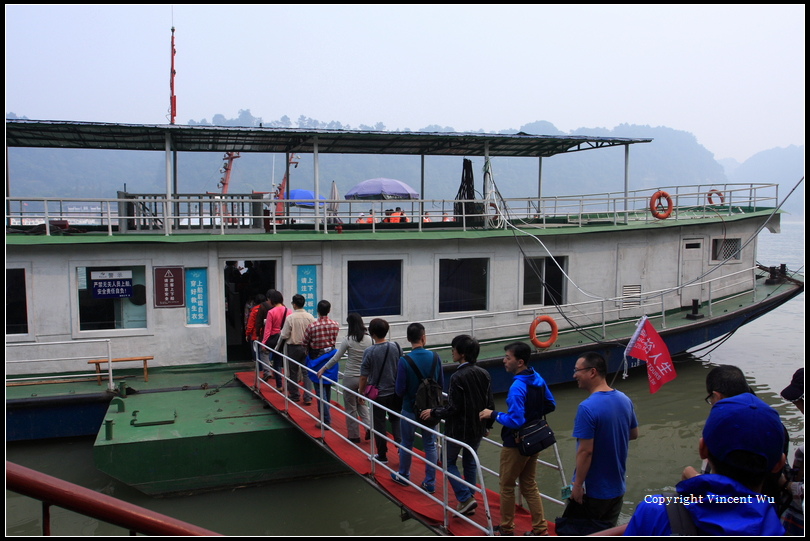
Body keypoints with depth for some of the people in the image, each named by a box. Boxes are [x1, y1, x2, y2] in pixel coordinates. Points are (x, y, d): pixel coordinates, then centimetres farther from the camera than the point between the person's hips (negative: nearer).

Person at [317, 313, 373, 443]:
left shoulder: (348, 340, -14)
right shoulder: (368, 339, -3)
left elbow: (336, 358, -8)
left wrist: (323, 369, 5)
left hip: (350, 377, -4)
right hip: (364, 377, 4)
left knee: (351, 408, 10)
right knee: (362, 403, 22)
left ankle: (354, 435, 19)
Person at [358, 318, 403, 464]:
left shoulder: (369, 351, -17)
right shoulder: (396, 347, -8)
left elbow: (364, 376, -11)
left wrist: (361, 392, 4)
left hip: (378, 394, -3)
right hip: (395, 392, 3)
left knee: (379, 424, 11)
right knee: (395, 420, 20)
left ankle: (382, 455, 20)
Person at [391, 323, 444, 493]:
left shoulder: (404, 361, -20)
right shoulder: (435, 357, -10)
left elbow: (400, 390, -15)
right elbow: (441, 384, 0)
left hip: (410, 409, -2)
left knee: (407, 444, 16)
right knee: (430, 445, 13)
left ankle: (403, 476, 34)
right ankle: (430, 483, 18)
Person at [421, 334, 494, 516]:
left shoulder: (458, 377, -23)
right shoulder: (484, 374, -2)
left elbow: (453, 408, -21)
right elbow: (490, 403, 4)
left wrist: (433, 413, -6)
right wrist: (488, 424, 18)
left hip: (459, 429, -6)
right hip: (477, 429, 7)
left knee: (449, 461, 12)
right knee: (470, 462, 20)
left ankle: (465, 498, 1)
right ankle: (469, 503, 26)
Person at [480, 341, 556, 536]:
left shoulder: (517, 387, -27)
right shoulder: (538, 379, -2)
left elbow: (515, 421, -29)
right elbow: (550, 405, 10)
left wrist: (493, 415, -17)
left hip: (516, 445, -8)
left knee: (507, 486, 12)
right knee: (529, 485, 19)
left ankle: (506, 528, 27)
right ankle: (540, 529, 23)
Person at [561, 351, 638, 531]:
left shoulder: (587, 408, -25)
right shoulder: (624, 400, -1)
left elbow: (586, 451, -24)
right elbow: (634, 434, 13)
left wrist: (577, 485, -15)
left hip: (592, 491, -7)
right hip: (617, 487, 7)